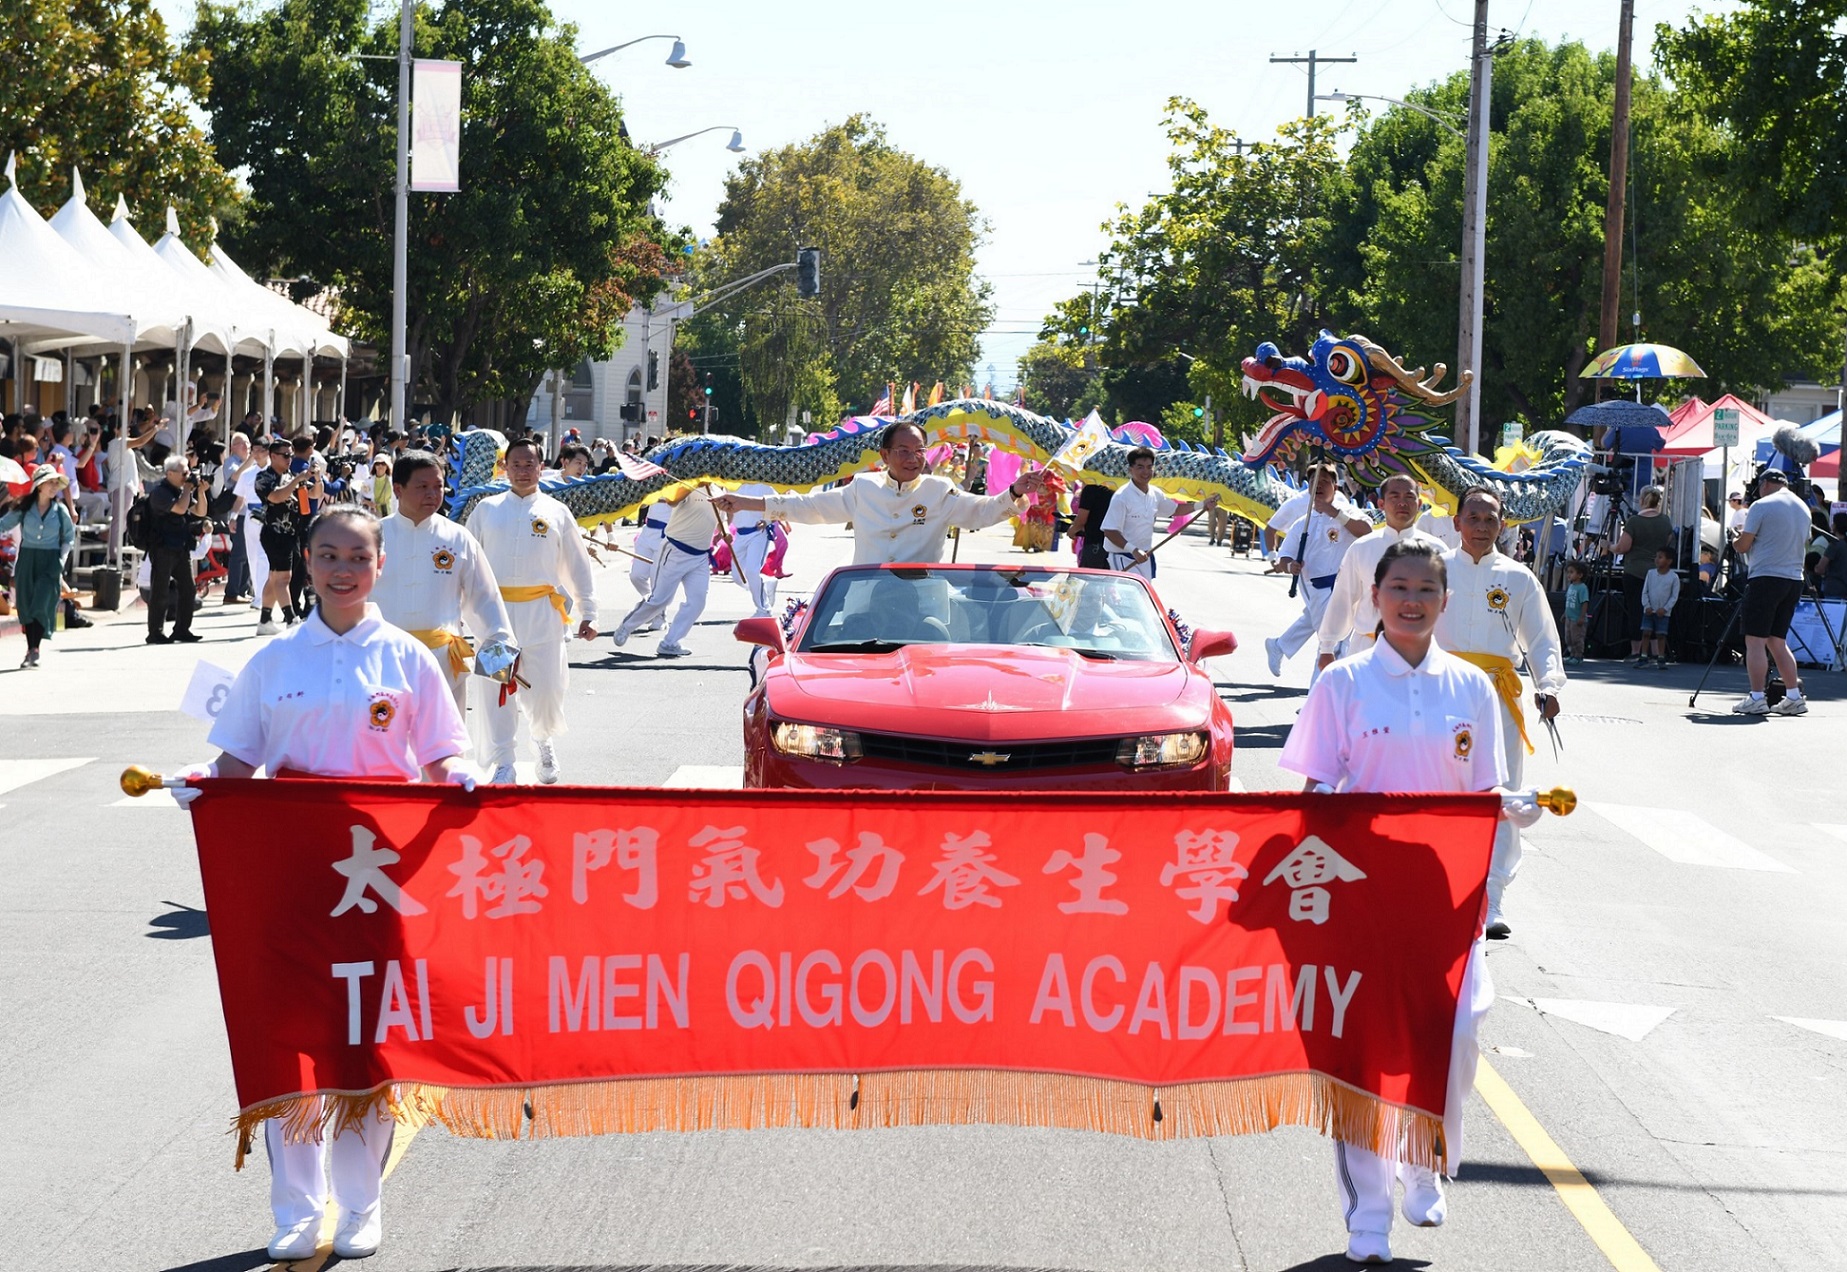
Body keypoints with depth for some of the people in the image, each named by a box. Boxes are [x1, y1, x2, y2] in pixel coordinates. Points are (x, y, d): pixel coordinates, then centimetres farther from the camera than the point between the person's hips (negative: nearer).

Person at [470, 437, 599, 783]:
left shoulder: (556, 512, 7)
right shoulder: (487, 510, 8)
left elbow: (578, 566, 10)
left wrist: (587, 614, 6)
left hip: (542, 612, 0)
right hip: (495, 609, 0)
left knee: (546, 687, -1)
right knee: (498, 690, 0)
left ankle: (545, 743, 29)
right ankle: (502, 764, 10)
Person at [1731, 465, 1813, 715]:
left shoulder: (1762, 506, -8)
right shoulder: (1803, 508, 14)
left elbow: (1743, 545, -6)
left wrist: (1738, 538, 16)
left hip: (1766, 578, -7)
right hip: (1794, 580, 7)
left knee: (1755, 640, -4)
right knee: (1777, 641, 14)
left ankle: (1757, 698, -9)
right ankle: (1794, 697, 10)